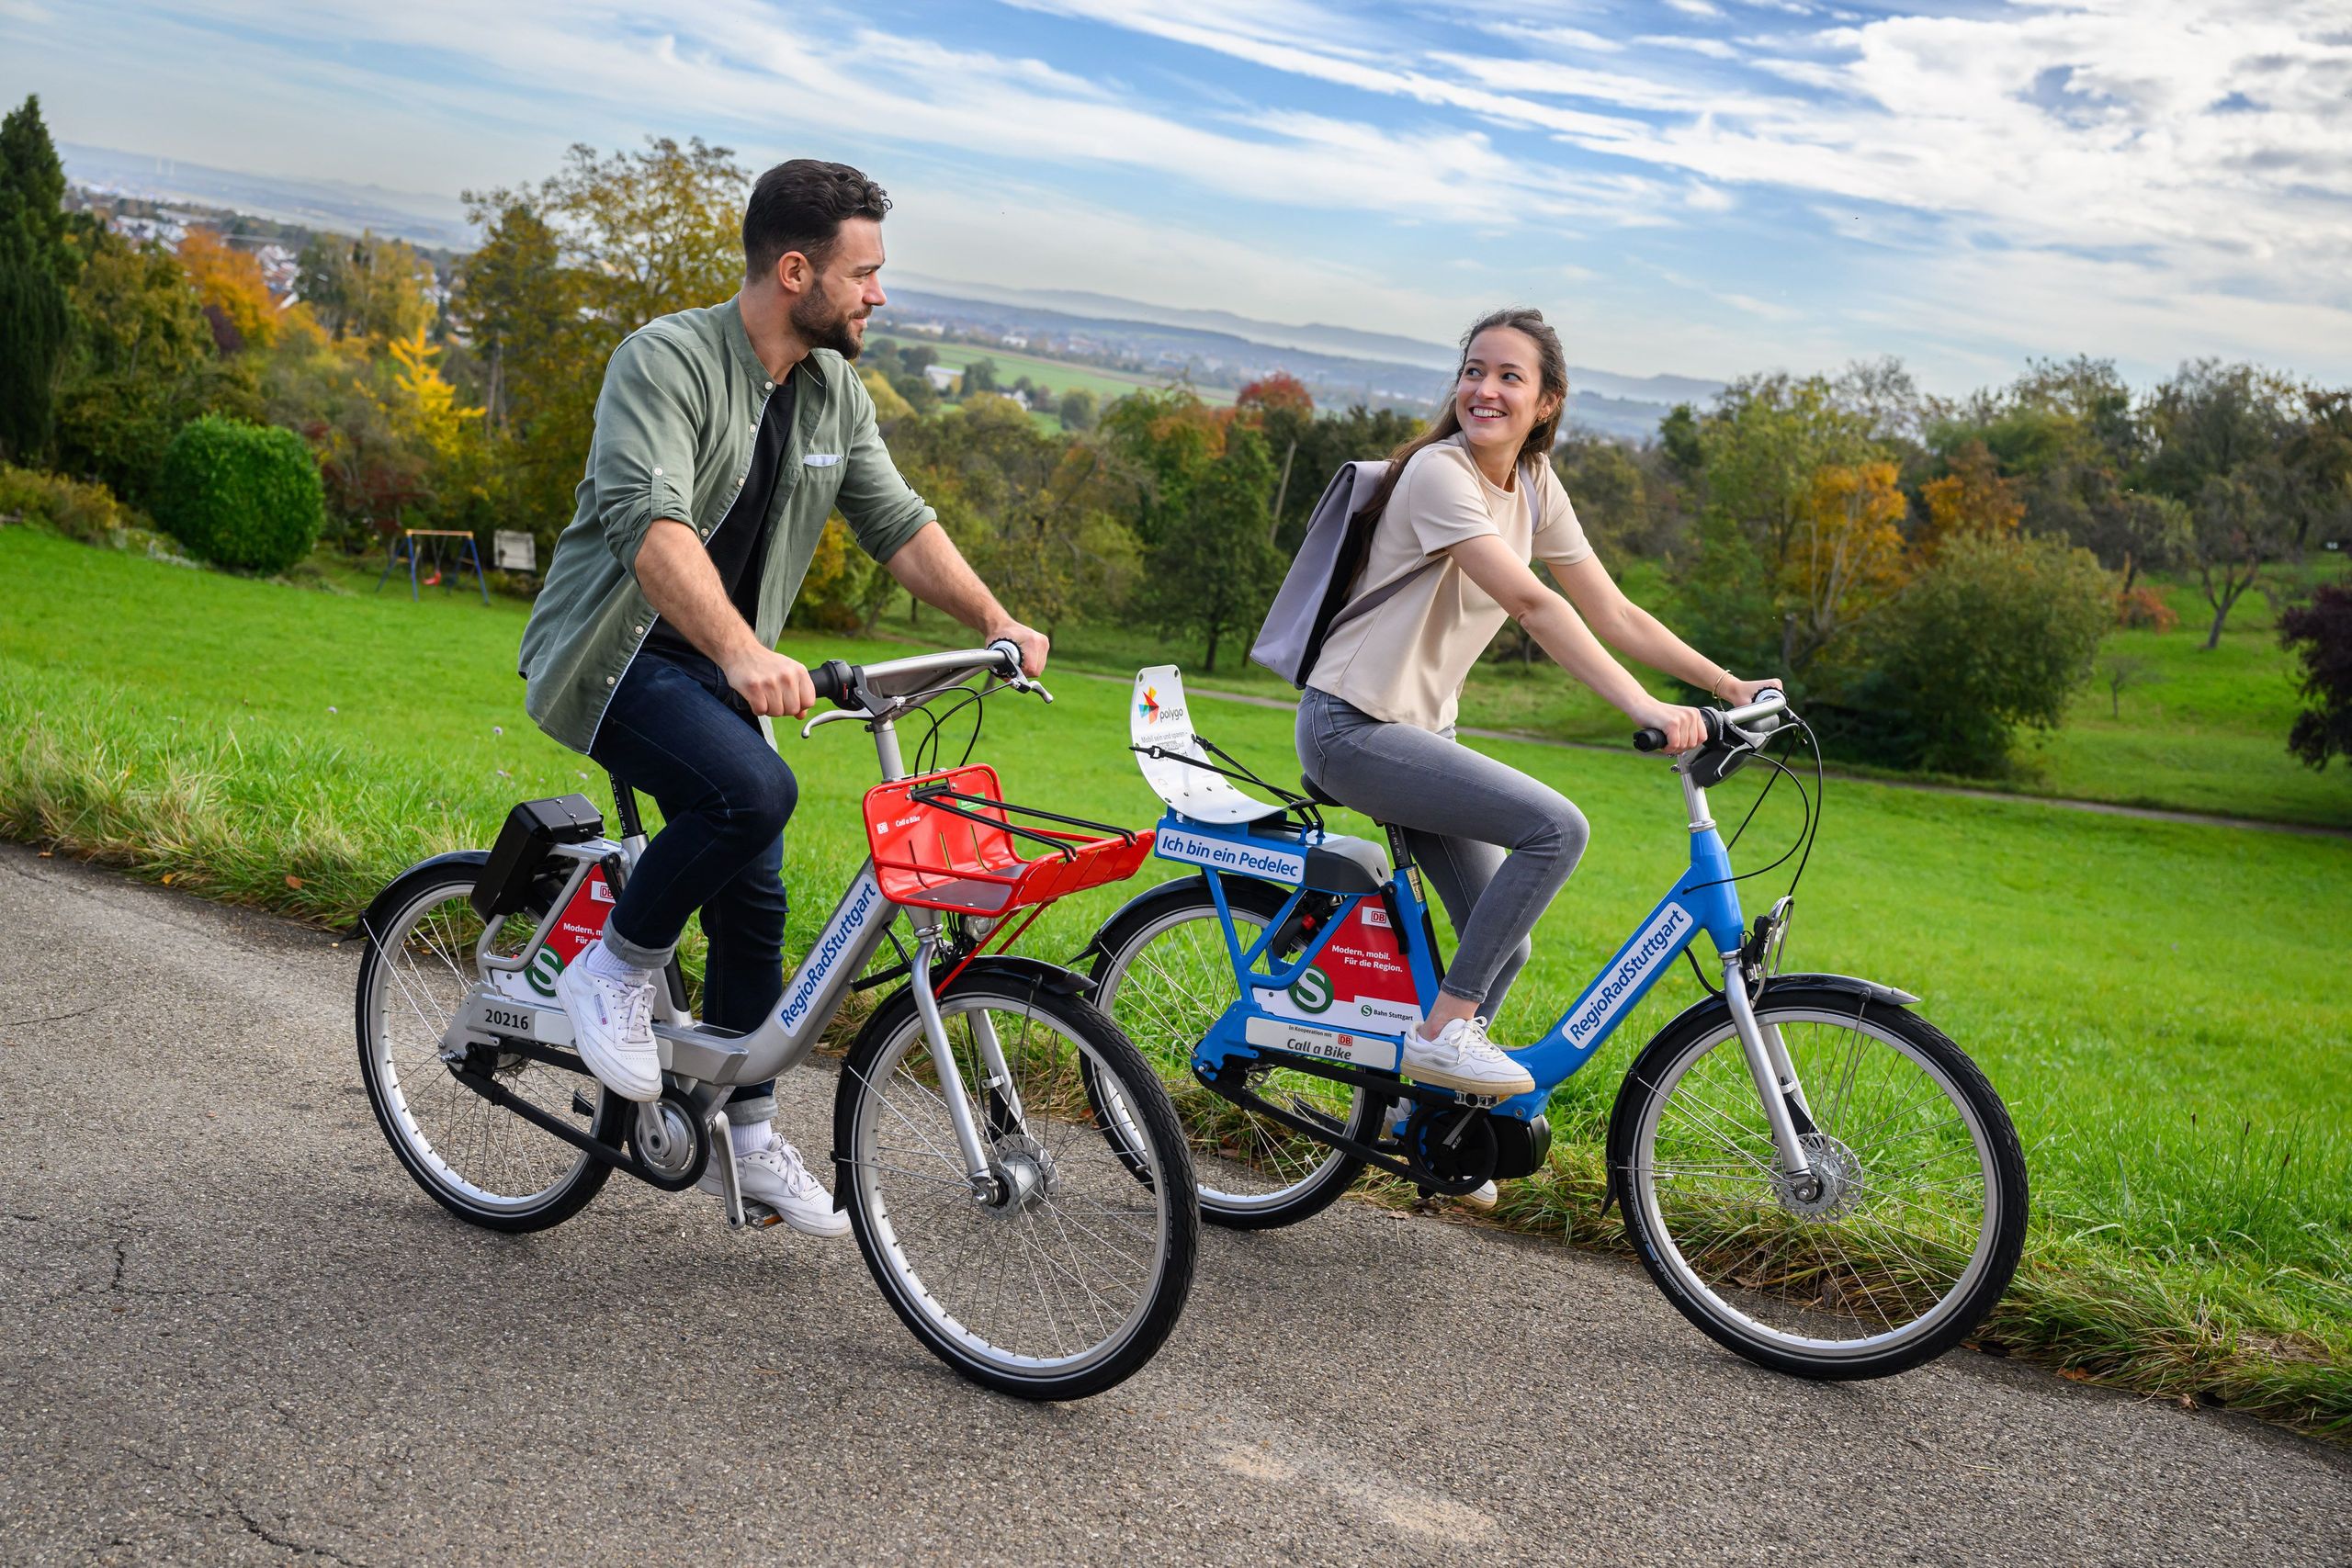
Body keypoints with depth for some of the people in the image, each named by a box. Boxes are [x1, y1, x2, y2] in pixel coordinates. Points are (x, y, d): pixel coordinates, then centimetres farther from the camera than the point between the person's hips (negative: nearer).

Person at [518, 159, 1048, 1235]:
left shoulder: (834, 392, 5)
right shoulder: (667, 360, -19)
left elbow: (898, 521, 8)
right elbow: (650, 524, -33)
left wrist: (998, 624, -6)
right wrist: (745, 652, -48)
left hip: (715, 664, 7)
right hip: (613, 650, -7)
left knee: (754, 906, 6)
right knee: (753, 790, -33)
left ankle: (745, 1137, 23)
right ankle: (614, 972, -8)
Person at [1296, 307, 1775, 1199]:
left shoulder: (1533, 487, 7)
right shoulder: (1439, 472, -18)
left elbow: (1613, 614, 8)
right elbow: (1532, 605, -30)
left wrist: (1731, 687, 1)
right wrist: (1645, 709, -37)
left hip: (1423, 728, 8)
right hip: (1352, 728, -8)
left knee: (1502, 942, 6)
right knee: (1555, 827, -24)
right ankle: (1442, 1031, -13)